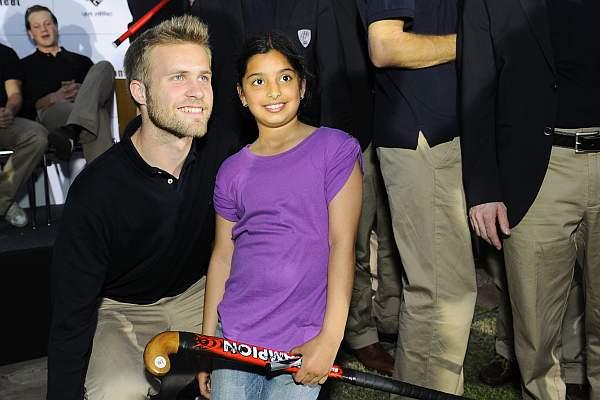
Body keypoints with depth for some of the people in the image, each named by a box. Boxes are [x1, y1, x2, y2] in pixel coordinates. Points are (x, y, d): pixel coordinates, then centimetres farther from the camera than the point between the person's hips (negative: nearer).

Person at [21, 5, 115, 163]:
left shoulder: (80, 60, 31)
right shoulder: (25, 66, 23)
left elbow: (101, 88, 16)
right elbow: (24, 107, 8)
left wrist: (83, 92, -7)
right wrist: (54, 98, -10)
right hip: (50, 112, -3)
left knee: (104, 67, -26)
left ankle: (70, 131, -48)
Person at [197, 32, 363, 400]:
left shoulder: (335, 149, -5)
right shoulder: (233, 171, 6)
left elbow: (343, 242, -10)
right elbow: (222, 256, 10)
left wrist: (330, 338, -15)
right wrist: (207, 344, 10)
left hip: (303, 341, -3)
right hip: (233, 334, 4)